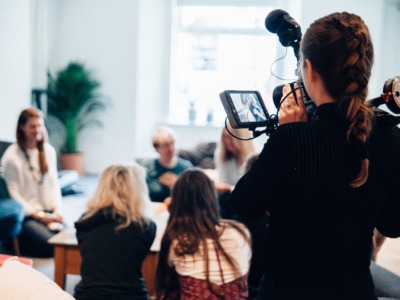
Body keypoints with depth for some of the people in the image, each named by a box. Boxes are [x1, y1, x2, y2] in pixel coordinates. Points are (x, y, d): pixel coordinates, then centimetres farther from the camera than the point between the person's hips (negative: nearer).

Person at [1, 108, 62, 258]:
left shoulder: (48, 151, 9)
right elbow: (13, 193, -9)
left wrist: (56, 209, -3)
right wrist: (38, 215, -12)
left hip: (48, 212, 5)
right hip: (26, 216, -5)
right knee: (53, 246, -23)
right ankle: (15, 244, 3)